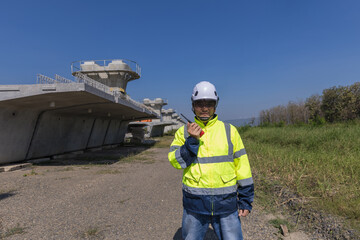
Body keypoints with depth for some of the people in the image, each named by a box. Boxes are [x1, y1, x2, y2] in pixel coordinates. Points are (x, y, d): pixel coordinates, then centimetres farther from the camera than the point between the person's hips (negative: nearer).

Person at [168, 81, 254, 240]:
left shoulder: (229, 131, 2)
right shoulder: (184, 132, 2)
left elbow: (242, 165, 4)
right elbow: (175, 161, -6)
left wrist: (245, 200, 4)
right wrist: (192, 140, -18)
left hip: (226, 203, 0)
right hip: (194, 204, 1)